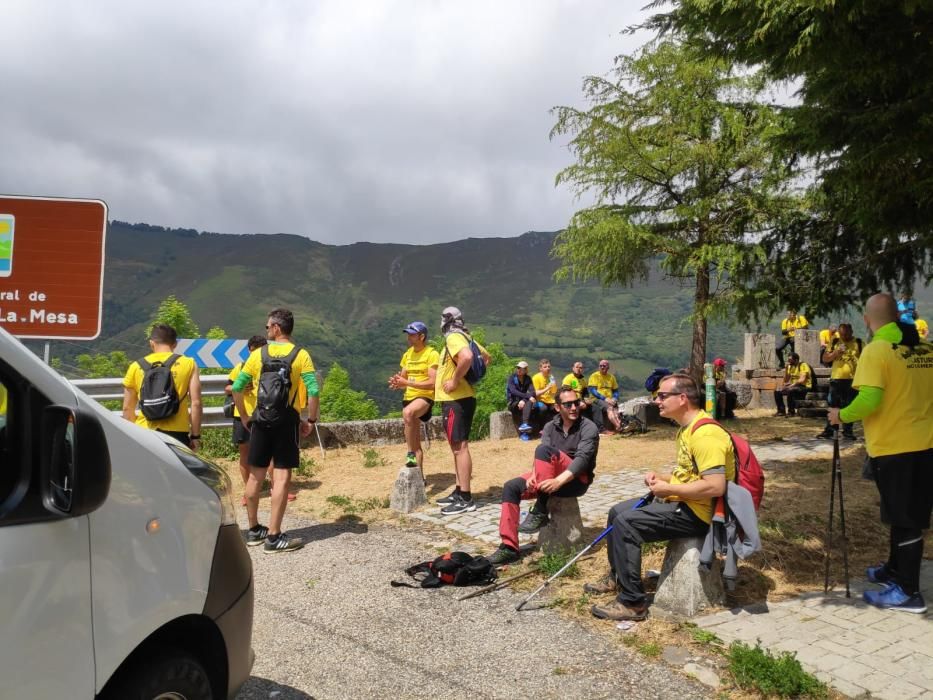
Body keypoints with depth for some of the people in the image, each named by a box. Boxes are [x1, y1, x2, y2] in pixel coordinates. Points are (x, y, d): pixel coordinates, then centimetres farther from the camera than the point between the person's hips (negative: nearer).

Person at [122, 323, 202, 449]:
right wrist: (195, 436, 3)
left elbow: (127, 408, 10)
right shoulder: (188, 364, 2)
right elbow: (196, 403, -3)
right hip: (176, 433, -2)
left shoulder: (136, 366, 8)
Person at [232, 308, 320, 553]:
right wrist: (311, 420, -1)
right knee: (281, 476, -1)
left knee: (255, 475, 14)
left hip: (261, 420, 3)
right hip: (288, 420, -3)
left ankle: (254, 530, 26)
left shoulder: (258, 354, 3)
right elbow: (313, 392, -12)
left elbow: (237, 388, 3)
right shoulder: (301, 355, -4)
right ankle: (273, 536, 0)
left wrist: (244, 417, 13)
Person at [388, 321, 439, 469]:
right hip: (409, 397, 8)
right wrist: (397, 383, -8)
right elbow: (403, 378, 16)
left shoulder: (431, 354, -10)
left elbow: (432, 383, -18)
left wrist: (407, 383, -23)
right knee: (416, 442, 11)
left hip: (425, 397, -7)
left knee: (407, 412, -38)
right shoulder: (408, 354, 11)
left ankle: (411, 454, -29)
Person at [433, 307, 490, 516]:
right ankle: (459, 491, 23)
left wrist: (455, 380, -23)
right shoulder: (464, 337, 15)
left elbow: (467, 357, -35)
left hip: (456, 400, -10)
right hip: (461, 398, 10)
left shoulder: (453, 337, -14)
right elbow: (486, 357, 27)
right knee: (457, 446, 15)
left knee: (460, 447, -8)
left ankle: (466, 499, -6)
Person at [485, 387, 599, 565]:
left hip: (578, 480, -6)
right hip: (550, 477, 6)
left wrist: (559, 481, -39)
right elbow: (541, 458, -6)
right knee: (511, 487, -15)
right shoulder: (550, 427, 8)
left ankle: (540, 513, -27)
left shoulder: (588, 428, -8)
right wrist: (534, 475, -28)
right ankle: (509, 548, -14)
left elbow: (583, 458, -24)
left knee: (544, 449, -31)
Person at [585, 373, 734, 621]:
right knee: (617, 511, 13)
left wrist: (669, 489, -21)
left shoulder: (705, 434, -24)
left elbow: (715, 486, -31)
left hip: (697, 512, -11)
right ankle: (616, 577, 31)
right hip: (679, 500, 11)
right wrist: (663, 478, 4)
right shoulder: (687, 429, 11)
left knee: (626, 523, -21)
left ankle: (633, 603, -13)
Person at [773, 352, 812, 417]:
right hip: (793, 386, 8)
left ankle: (791, 411, -24)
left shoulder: (803, 365, -14)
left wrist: (791, 385, -28)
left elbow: (802, 380, -25)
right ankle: (781, 411, -1)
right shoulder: (790, 367, 10)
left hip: (804, 387, -8)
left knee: (790, 390, -36)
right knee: (777, 391, -5)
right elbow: (786, 380, 11)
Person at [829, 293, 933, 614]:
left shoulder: (877, 350, -15)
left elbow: (869, 400, -25)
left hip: (893, 447, -7)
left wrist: (842, 415, -9)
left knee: (903, 519, 2)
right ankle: (895, 570, 34)